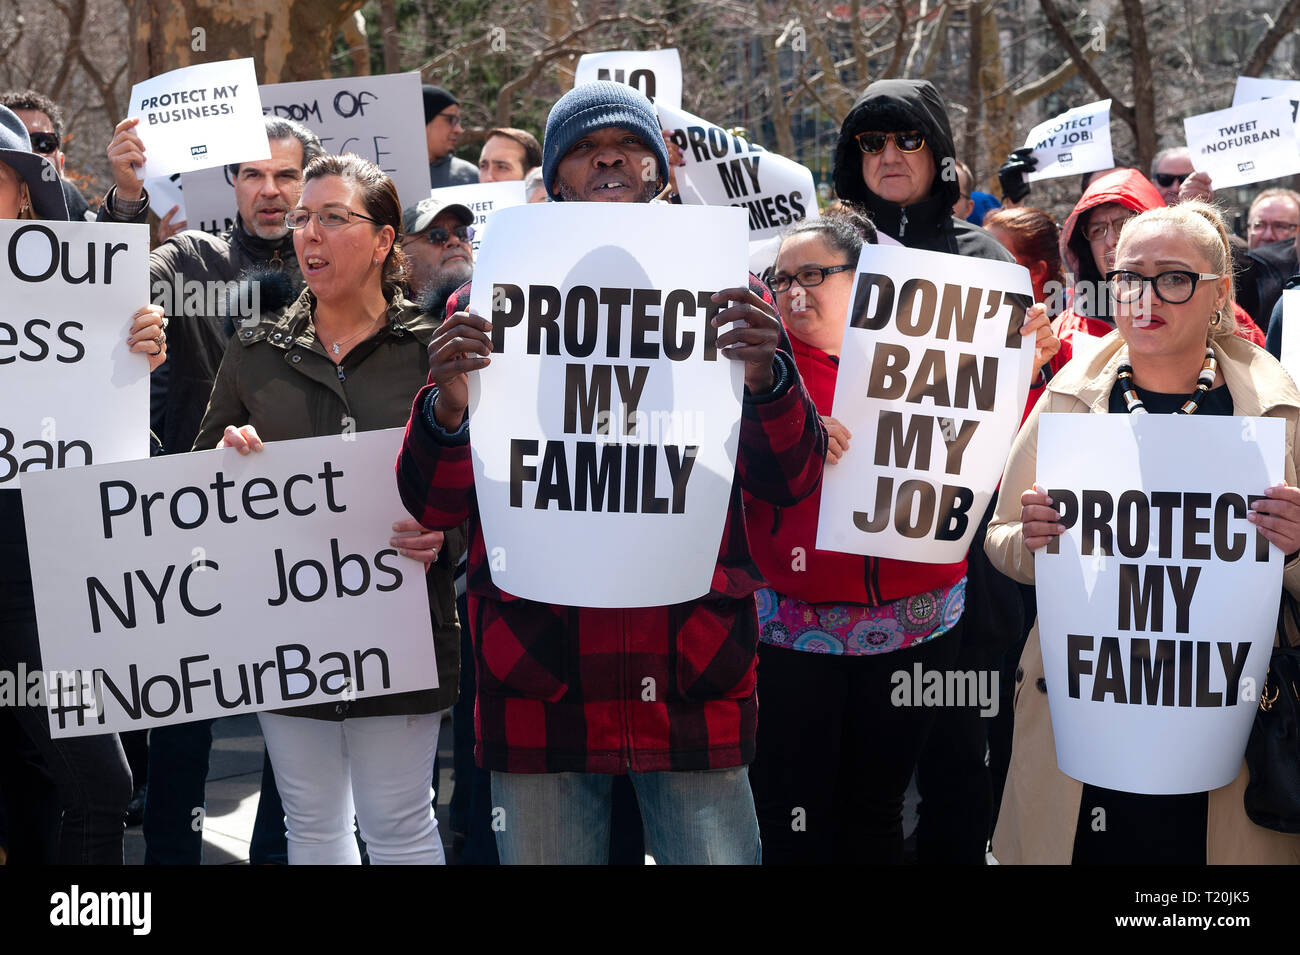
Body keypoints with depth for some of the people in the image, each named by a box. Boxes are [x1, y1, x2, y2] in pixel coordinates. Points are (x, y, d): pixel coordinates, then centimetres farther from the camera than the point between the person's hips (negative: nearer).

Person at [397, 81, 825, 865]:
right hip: (540, 687, 0)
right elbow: (434, 508, 2)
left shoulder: (721, 298, 8)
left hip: (694, 682, 0)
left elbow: (791, 483, 1)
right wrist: (447, 408, -19)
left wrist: (766, 375, -19)